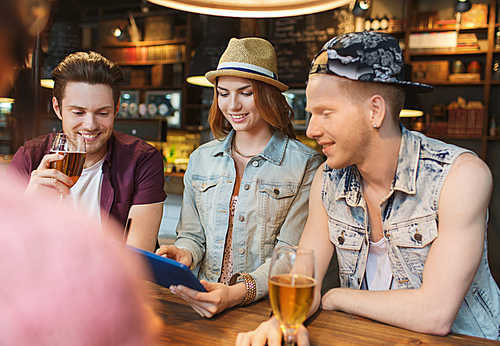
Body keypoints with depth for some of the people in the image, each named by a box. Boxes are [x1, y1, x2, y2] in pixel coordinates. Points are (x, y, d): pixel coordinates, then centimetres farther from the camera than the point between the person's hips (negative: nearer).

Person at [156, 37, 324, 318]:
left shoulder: (307, 165, -6)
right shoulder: (201, 159, 9)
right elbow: (193, 235, 13)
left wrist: (237, 294, -25)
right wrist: (184, 254, -10)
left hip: (269, 306, -3)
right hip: (206, 302, 3)